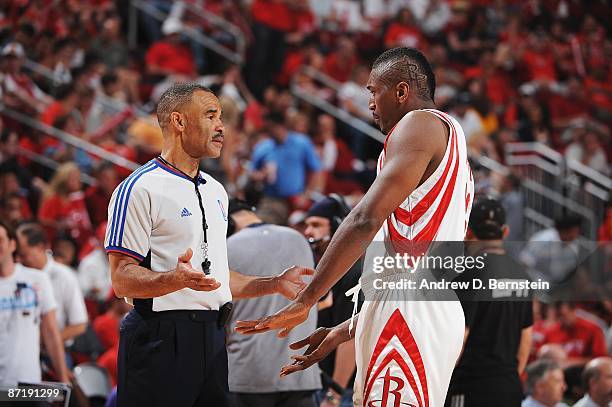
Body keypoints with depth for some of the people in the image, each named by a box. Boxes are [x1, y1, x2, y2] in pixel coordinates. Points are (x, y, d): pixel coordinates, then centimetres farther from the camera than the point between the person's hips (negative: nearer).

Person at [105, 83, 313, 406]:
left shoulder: (215, 191, 20)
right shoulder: (139, 188, -7)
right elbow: (122, 279, -14)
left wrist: (275, 284, 21)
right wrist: (177, 279, -29)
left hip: (211, 339, 8)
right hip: (161, 339, -8)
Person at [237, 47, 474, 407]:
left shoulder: (419, 124, -3)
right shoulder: (452, 145, 28)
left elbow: (366, 220, -15)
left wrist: (304, 302, -14)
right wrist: (342, 333, 29)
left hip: (410, 313, -10)